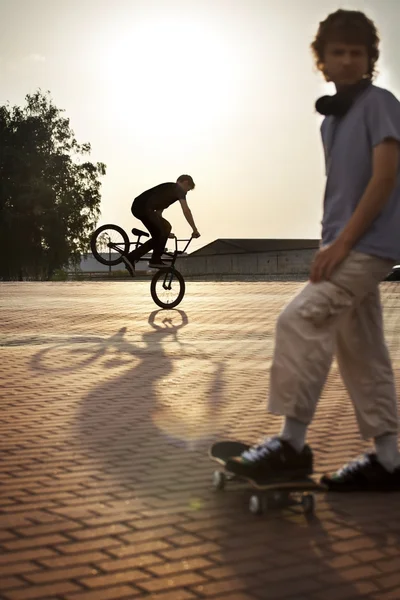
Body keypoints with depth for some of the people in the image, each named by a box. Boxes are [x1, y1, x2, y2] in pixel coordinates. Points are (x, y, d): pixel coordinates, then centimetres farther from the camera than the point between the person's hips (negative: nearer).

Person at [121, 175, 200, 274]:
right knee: (167, 227, -2)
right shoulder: (179, 189, 7)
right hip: (144, 207, -9)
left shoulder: (168, 189, 32)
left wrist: (165, 232, 41)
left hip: (137, 207, 9)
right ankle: (155, 260, 2)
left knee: (158, 237, 13)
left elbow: (158, 211, 36)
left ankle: (131, 257, 9)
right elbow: (186, 210, -3)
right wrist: (195, 230, 0)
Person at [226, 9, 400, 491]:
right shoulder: (331, 118, 18)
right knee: (361, 353, 8)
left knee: (299, 321, -19)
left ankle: (291, 443, -13)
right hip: (349, 247, 9)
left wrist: (341, 243, -18)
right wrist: (329, 246, 10)